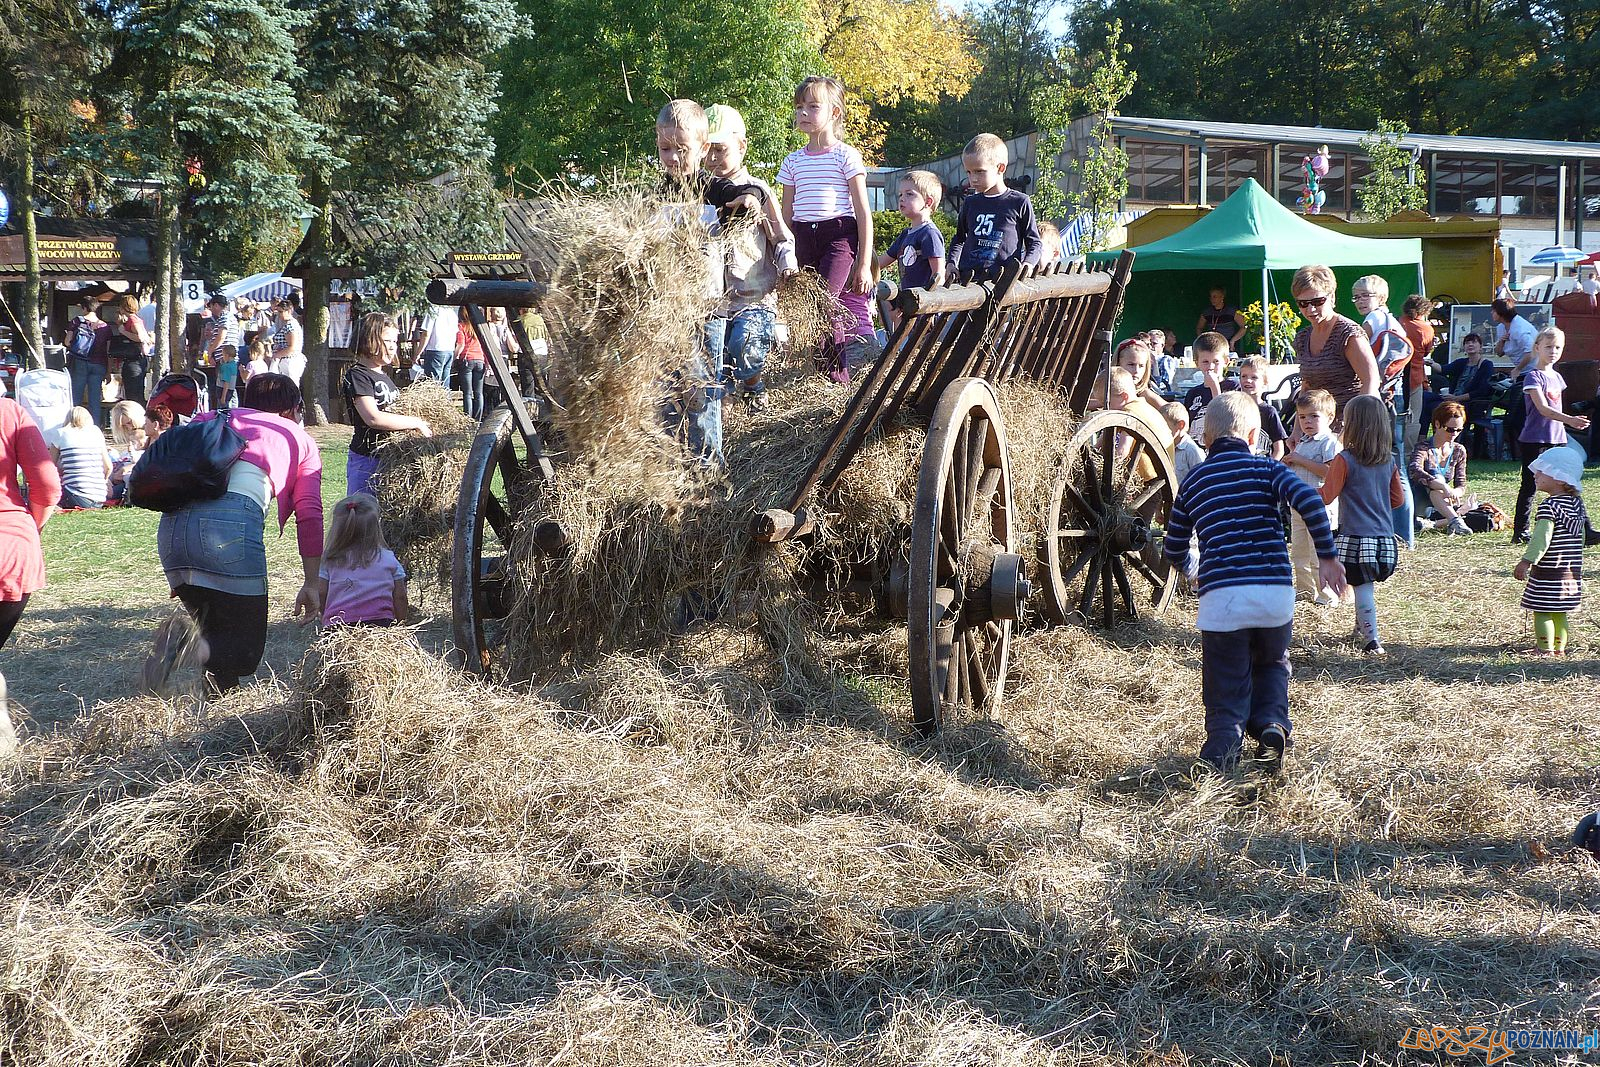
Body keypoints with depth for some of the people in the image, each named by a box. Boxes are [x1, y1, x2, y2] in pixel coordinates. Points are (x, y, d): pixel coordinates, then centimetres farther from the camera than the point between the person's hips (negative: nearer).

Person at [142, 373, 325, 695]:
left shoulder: (213, 419, 32)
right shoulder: (300, 438, 25)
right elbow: (309, 515, 15)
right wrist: (313, 584, 18)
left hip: (174, 520, 4)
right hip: (234, 520, -4)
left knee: (219, 631, 23)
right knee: (247, 651, 4)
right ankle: (192, 647, -26)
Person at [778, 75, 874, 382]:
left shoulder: (846, 156, 0)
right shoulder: (793, 161, 14)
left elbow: (864, 213, -1)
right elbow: (786, 216, 18)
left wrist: (864, 264, -6)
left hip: (839, 235, -5)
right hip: (804, 240, 5)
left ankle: (836, 371, -11)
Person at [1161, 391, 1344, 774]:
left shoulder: (1193, 482, 13)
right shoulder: (1266, 468, 8)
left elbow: (1174, 550, 20)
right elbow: (1309, 500, -11)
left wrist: (1193, 566, 42)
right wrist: (1326, 556, -4)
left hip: (1221, 596, 0)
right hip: (1276, 592, 0)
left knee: (1227, 684, 8)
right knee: (1272, 665, 26)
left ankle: (1222, 745, -17)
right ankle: (1272, 723, 1)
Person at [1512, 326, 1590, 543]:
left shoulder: (1557, 377, 14)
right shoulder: (1533, 377, -10)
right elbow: (1542, 408, -23)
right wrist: (1569, 420, -32)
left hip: (1556, 440, 7)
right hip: (1533, 441, -7)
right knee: (1529, 486, -1)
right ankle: (1520, 532, 6)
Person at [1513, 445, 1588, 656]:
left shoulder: (1549, 506, -17)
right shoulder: (1577, 503, 9)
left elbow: (1542, 537, -23)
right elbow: (1581, 535, 17)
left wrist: (1527, 561, -21)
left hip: (1549, 568, -9)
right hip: (1572, 568, 9)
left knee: (1542, 610, -2)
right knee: (1559, 612, 16)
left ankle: (1545, 649, -3)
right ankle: (1560, 647, 21)